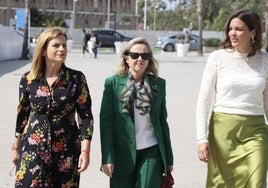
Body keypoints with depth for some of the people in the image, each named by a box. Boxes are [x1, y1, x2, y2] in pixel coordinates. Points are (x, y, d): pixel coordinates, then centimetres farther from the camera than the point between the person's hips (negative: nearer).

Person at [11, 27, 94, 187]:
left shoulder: (76, 78, -5)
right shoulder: (28, 79, -1)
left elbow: (86, 115, -5)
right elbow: (22, 114, 9)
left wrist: (85, 151, -12)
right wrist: (16, 148, 13)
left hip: (66, 151, -1)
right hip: (33, 150, 1)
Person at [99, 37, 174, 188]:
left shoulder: (158, 84, 7)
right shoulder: (113, 83, 0)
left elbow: (162, 121, 12)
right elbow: (106, 121, -3)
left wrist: (169, 158, 12)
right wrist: (107, 158, -10)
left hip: (151, 153, 1)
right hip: (123, 154, -1)